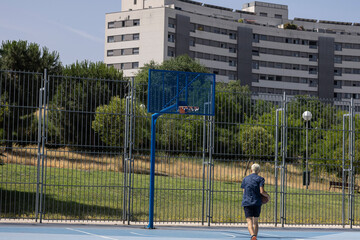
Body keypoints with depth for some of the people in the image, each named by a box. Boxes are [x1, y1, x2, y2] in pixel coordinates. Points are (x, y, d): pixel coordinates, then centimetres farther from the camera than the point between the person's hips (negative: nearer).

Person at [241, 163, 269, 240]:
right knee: (256, 222, 14)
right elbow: (262, 191, -9)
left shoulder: (245, 179, 12)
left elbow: (244, 191, 13)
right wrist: (268, 196, 9)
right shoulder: (260, 179, 2)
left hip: (246, 203, 1)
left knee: (249, 222, -8)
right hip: (257, 202, -1)